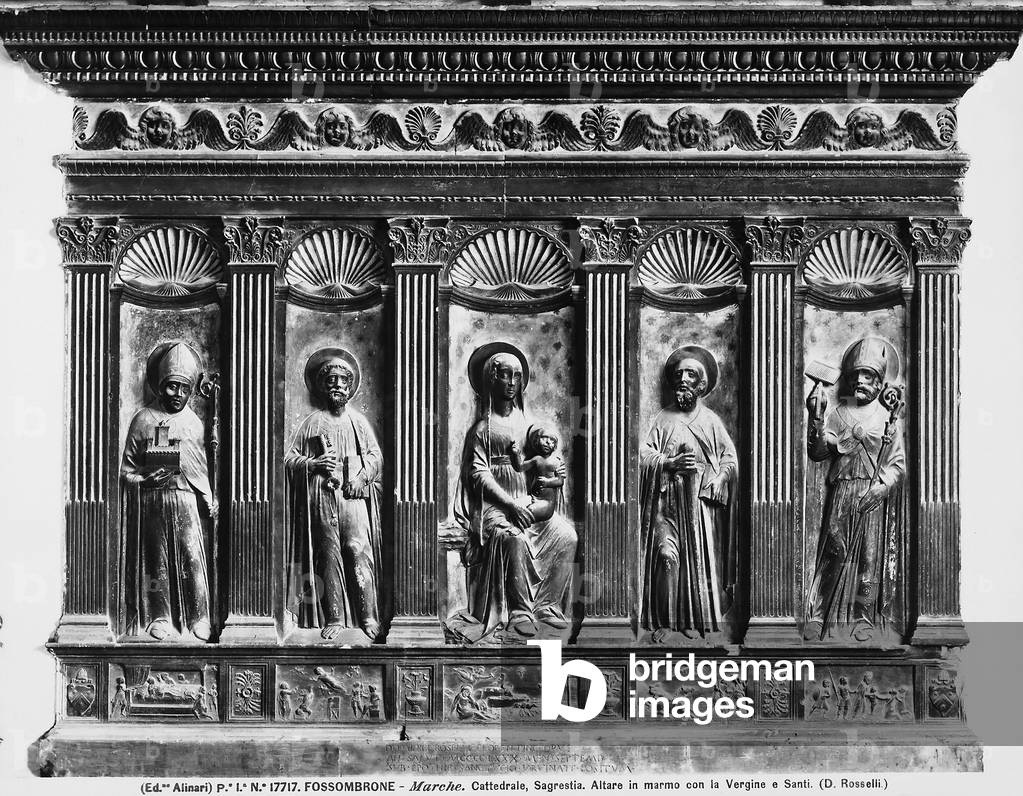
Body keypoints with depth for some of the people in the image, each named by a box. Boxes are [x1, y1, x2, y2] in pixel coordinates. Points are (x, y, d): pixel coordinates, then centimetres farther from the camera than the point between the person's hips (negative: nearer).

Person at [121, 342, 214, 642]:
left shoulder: (194, 423, 10)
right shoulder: (143, 420, 5)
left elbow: (203, 466, 14)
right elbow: (127, 468, 6)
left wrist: (209, 499, 6)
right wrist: (146, 479, -12)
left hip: (187, 498, 0)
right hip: (151, 501, 0)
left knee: (192, 557, -7)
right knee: (157, 559, 3)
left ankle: (199, 619, -3)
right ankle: (160, 618, 11)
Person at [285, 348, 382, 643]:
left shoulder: (358, 421, 14)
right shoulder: (312, 423, 10)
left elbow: (375, 455, 12)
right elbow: (290, 459, 7)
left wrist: (362, 477, -6)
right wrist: (315, 464, -11)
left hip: (354, 496, 0)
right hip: (321, 499, 0)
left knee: (359, 552, -8)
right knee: (329, 556, -1)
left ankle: (368, 617, -5)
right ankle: (334, 618, 4)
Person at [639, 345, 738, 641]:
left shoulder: (711, 421, 9)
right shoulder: (663, 419, 6)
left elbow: (730, 458, 6)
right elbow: (644, 455, 0)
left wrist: (719, 479, -12)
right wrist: (670, 464, -17)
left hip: (701, 501, 2)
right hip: (668, 501, -2)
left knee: (700, 558, 0)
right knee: (668, 556, -15)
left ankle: (692, 620, 12)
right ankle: (663, 621, -8)